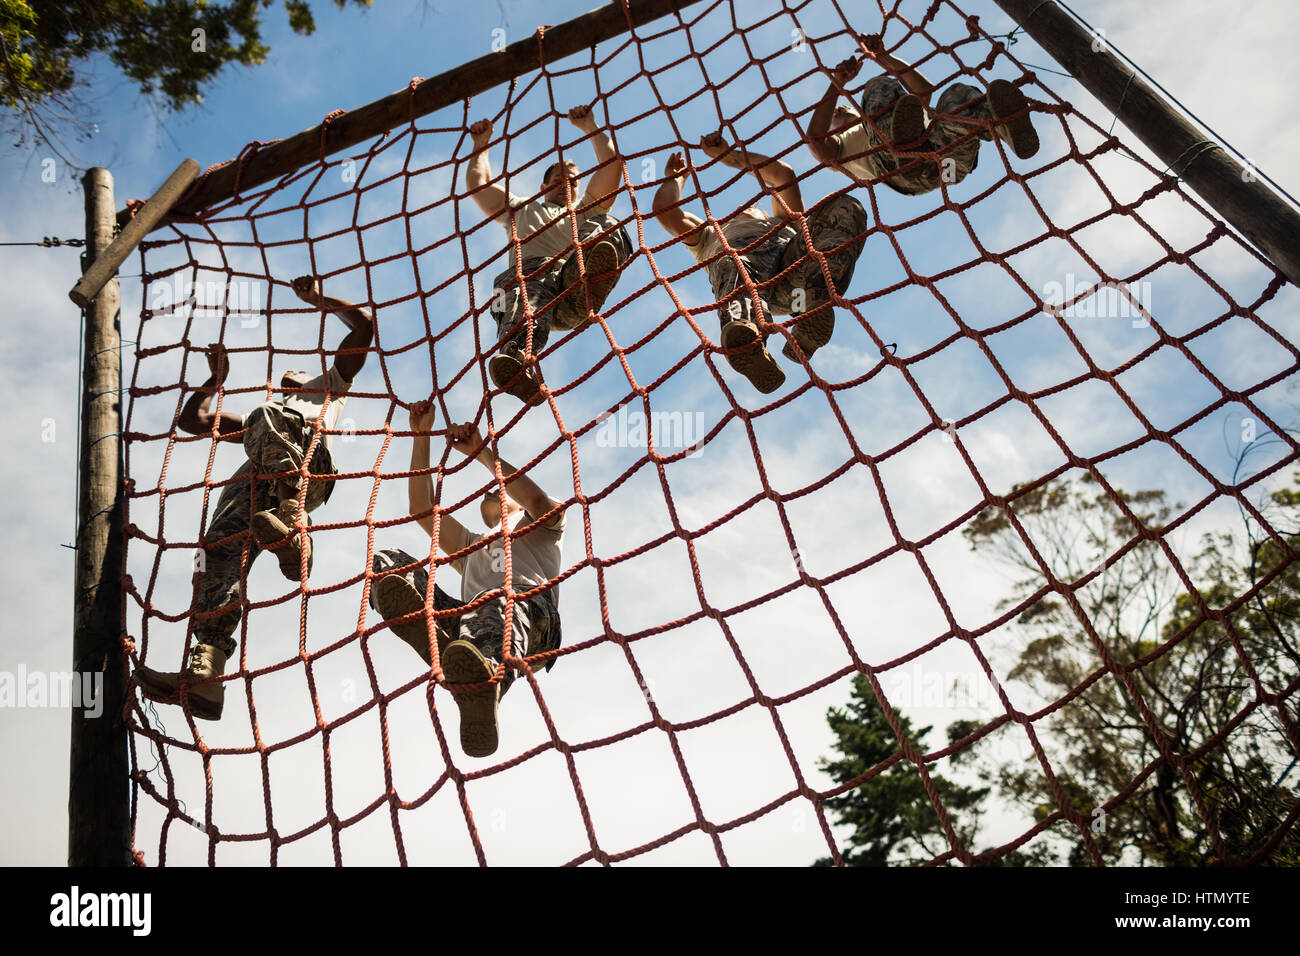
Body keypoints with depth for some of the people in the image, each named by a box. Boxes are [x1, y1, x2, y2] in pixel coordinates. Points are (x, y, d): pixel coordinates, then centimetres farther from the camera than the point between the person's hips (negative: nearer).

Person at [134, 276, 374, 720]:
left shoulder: (330, 384, 40)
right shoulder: (252, 421, 51)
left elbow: (363, 324, 34)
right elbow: (192, 420, 48)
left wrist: (318, 298, 40)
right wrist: (217, 376, 55)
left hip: (308, 466, -4)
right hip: (254, 479, 4)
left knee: (268, 419, -35)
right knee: (219, 548, -22)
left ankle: (292, 528, -53)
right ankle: (205, 674, -40)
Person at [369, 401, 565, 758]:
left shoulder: (541, 524, 34)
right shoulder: (471, 547, 48)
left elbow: (538, 501, 7)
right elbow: (422, 510, 34)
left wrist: (482, 451, 12)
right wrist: (420, 435, 33)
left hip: (530, 606, -4)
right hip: (468, 618, 5)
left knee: (501, 602, -42)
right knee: (386, 562, -13)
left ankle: (484, 682, -78)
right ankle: (433, 637, -49)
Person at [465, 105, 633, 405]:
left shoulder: (588, 210, 44)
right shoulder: (521, 211, 47)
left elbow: (612, 165, 35)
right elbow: (478, 183, 43)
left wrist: (590, 127, 40)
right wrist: (481, 145, 51)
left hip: (574, 272, 1)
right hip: (530, 272, 0)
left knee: (609, 228, -30)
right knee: (527, 294, -40)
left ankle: (590, 280, -66)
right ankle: (519, 359, -73)